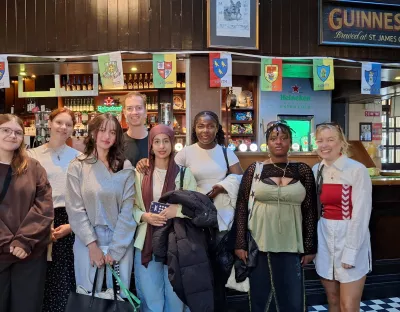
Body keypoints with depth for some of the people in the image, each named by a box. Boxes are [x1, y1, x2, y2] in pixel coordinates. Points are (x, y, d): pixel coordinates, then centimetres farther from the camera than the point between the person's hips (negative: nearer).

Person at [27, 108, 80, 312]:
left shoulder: (78, 157, 5)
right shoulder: (33, 155, 4)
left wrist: (72, 224, -6)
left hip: (69, 223, 0)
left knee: (65, 281, 3)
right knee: (43, 281, 4)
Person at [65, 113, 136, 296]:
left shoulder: (125, 168, 1)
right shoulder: (77, 167, -1)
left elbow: (127, 210, -4)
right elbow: (75, 210, -5)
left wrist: (115, 249, -9)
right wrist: (92, 245, -11)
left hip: (121, 243, 1)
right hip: (88, 243, 0)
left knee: (119, 296, 10)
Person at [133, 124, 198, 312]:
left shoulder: (184, 174, 2)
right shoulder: (140, 174, 5)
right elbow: (131, 206, 6)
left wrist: (177, 210, -16)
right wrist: (144, 216, -12)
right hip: (147, 243, 1)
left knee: (175, 296, 11)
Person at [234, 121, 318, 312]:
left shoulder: (303, 171, 2)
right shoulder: (254, 170, 0)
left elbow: (310, 211, 4)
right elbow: (241, 208, 0)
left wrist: (310, 247, 1)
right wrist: (240, 244, -5)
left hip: (291, 246, 1)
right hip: (259, 245, 0)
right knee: (260, 296, 10)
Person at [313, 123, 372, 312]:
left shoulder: (357, 170, -13)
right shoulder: (317, 170, 4)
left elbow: (361, 214, -14)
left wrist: (350, 252, -13)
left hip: (351, 239, -5)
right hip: (324, 240, 5)